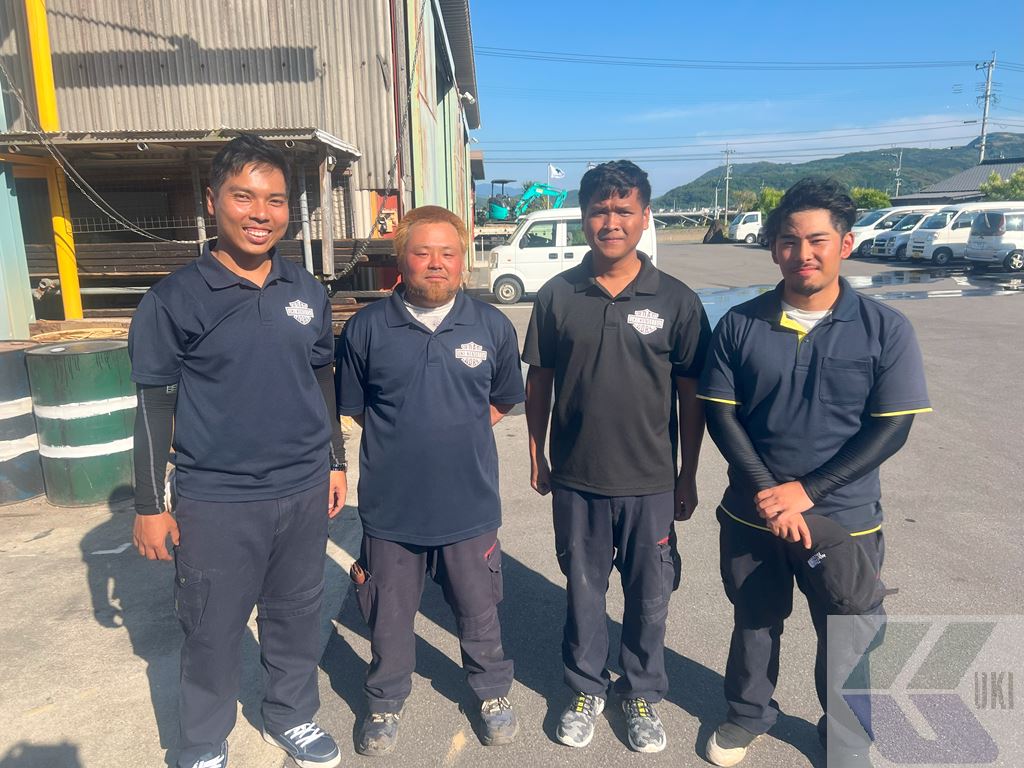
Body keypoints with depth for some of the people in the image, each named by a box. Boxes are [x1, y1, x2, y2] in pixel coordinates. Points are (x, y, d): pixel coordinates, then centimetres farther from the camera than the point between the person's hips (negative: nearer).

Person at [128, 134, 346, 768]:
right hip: (216, 502, -3)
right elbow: (155, 406, -5)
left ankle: (292, 717, 41)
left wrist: (336, 462, 12)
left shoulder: (308, 293, 3)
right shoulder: (175, 300, -8)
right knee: (212, 632, 12)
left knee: (297, 617, 18)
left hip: (304, 493, 4)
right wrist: (150, 506, -3)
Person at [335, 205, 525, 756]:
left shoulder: (492, 327, -4)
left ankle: (493, 692, 45)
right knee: (389, 616, 19)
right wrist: (401, 440, 0)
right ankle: (385, 703, 44)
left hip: (470, 504, 1)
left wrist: (457, 435, 1)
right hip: (390, 505, 0)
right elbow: (354, 408, 5)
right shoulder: (367, 328, -7)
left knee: (479, 611, 20)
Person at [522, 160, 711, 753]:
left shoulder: (677, 301, -6)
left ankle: (643, 694, 38)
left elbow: (692, 396, -1)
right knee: (584, 589, 17)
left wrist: (688, 478, 1)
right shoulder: (557, 295, -3)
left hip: (651, 482, 0)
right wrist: (537, 456, 6)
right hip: (576, 479, 1)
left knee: (649, 596, 14)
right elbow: (539, 381, 5)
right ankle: (587, 689, 39)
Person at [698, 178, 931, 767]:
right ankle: (749, 714, 45)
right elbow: (721, 414, -5)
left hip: (844, 518, -1)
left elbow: (892, 428, -11)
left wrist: (805, 492, -17)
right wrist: (766, 491, -16)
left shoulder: (885, 329, -9)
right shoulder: (741, 324, -6)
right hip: (752, 514, 1)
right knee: (755, 623, 20)